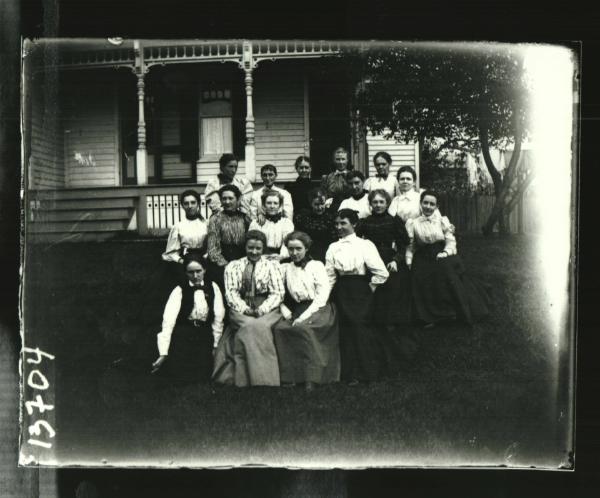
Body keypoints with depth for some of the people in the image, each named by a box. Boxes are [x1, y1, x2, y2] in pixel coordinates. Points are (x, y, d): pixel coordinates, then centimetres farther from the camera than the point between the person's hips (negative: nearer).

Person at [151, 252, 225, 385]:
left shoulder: (213, 288, 6)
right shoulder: (179, 291, -1)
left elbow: (218, 318, 6)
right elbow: (168, 320, -12)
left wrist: (215, 345, 1)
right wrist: (163, 354, -21)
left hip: (204, 338, 2)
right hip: (182, 336, -1)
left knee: (202, 375, -17)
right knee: (180, 376, -14)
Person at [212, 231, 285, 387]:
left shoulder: (272, 266, 12)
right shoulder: (233, 266, 15)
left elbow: (278, 293, 4)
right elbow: (231, 293, 5)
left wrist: (261, 310, -13)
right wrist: (245, 309, -13)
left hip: (267, 310, -1)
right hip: (241, 310, 1)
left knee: (259, 326, -32)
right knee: (250, 326, -31)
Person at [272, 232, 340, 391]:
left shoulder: (316, 266, 4)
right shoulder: (285, 268, 16)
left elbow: (322, 295, -6)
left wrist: (304, 317, -15)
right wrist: (286, 312, -9)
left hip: (317, 309, -4)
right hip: (296, 310, 4)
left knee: (303, 328, -34)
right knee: (279, 328, -25)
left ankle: (311, 378, -32)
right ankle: (289, 376, -21)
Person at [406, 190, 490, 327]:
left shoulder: (442, 221, 9)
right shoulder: (412, 223, 8)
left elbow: (451, 240, 2)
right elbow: (410, 245, 5)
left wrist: (445, 252, -15)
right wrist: (409, 262, -6)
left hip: (443, 258, 0)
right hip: (423, 261, 0)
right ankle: (431, 317, -2)